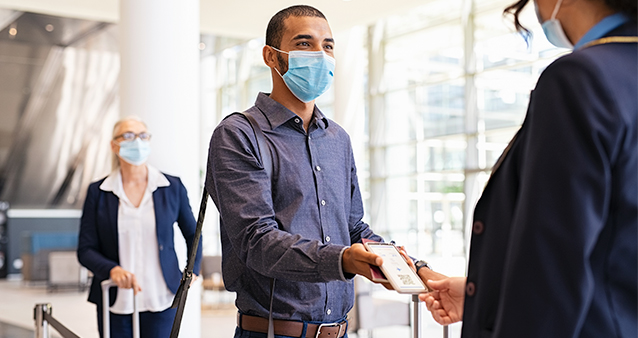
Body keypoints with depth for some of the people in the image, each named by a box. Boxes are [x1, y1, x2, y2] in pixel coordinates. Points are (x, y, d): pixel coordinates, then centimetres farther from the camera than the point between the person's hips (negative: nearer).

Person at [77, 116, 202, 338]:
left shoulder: (172, 187, 3)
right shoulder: (98, 192, 2)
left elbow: (192, 235, 18)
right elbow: (85, 250, 0)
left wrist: (191, 272, 9)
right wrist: (112, 270, -17)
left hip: (160, 301, 0)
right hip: (115, 301, 0)